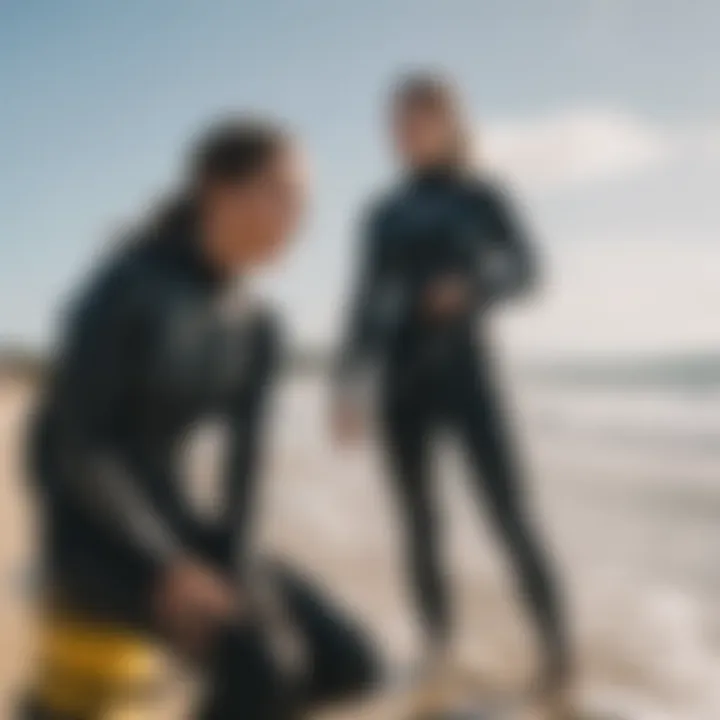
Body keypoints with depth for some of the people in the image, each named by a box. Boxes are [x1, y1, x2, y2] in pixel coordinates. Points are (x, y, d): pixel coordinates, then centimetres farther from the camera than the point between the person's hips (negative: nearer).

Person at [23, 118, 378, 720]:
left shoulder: (257, 329, 4)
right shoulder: (129, 289, -18)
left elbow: (245, 461, 2)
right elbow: (73, 445, -20)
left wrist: (234, 568, -13)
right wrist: (167, 567, -24)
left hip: (174, 526, 7)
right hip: (92, 532, -7)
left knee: (347, 662, -3)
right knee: (258, 662, -28)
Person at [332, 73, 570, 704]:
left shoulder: (480, 197, 6)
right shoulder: (384, 216, 14)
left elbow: (525, 271, -3)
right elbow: (368, 307, 14)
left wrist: (474, 287, -23)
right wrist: (349, 386, 6)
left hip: (465, 371, -3)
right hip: (402, 382, 3)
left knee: (510, 515, -10)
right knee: (420, 526, 4)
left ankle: (558, 656, -5)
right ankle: (439, 656, 13)